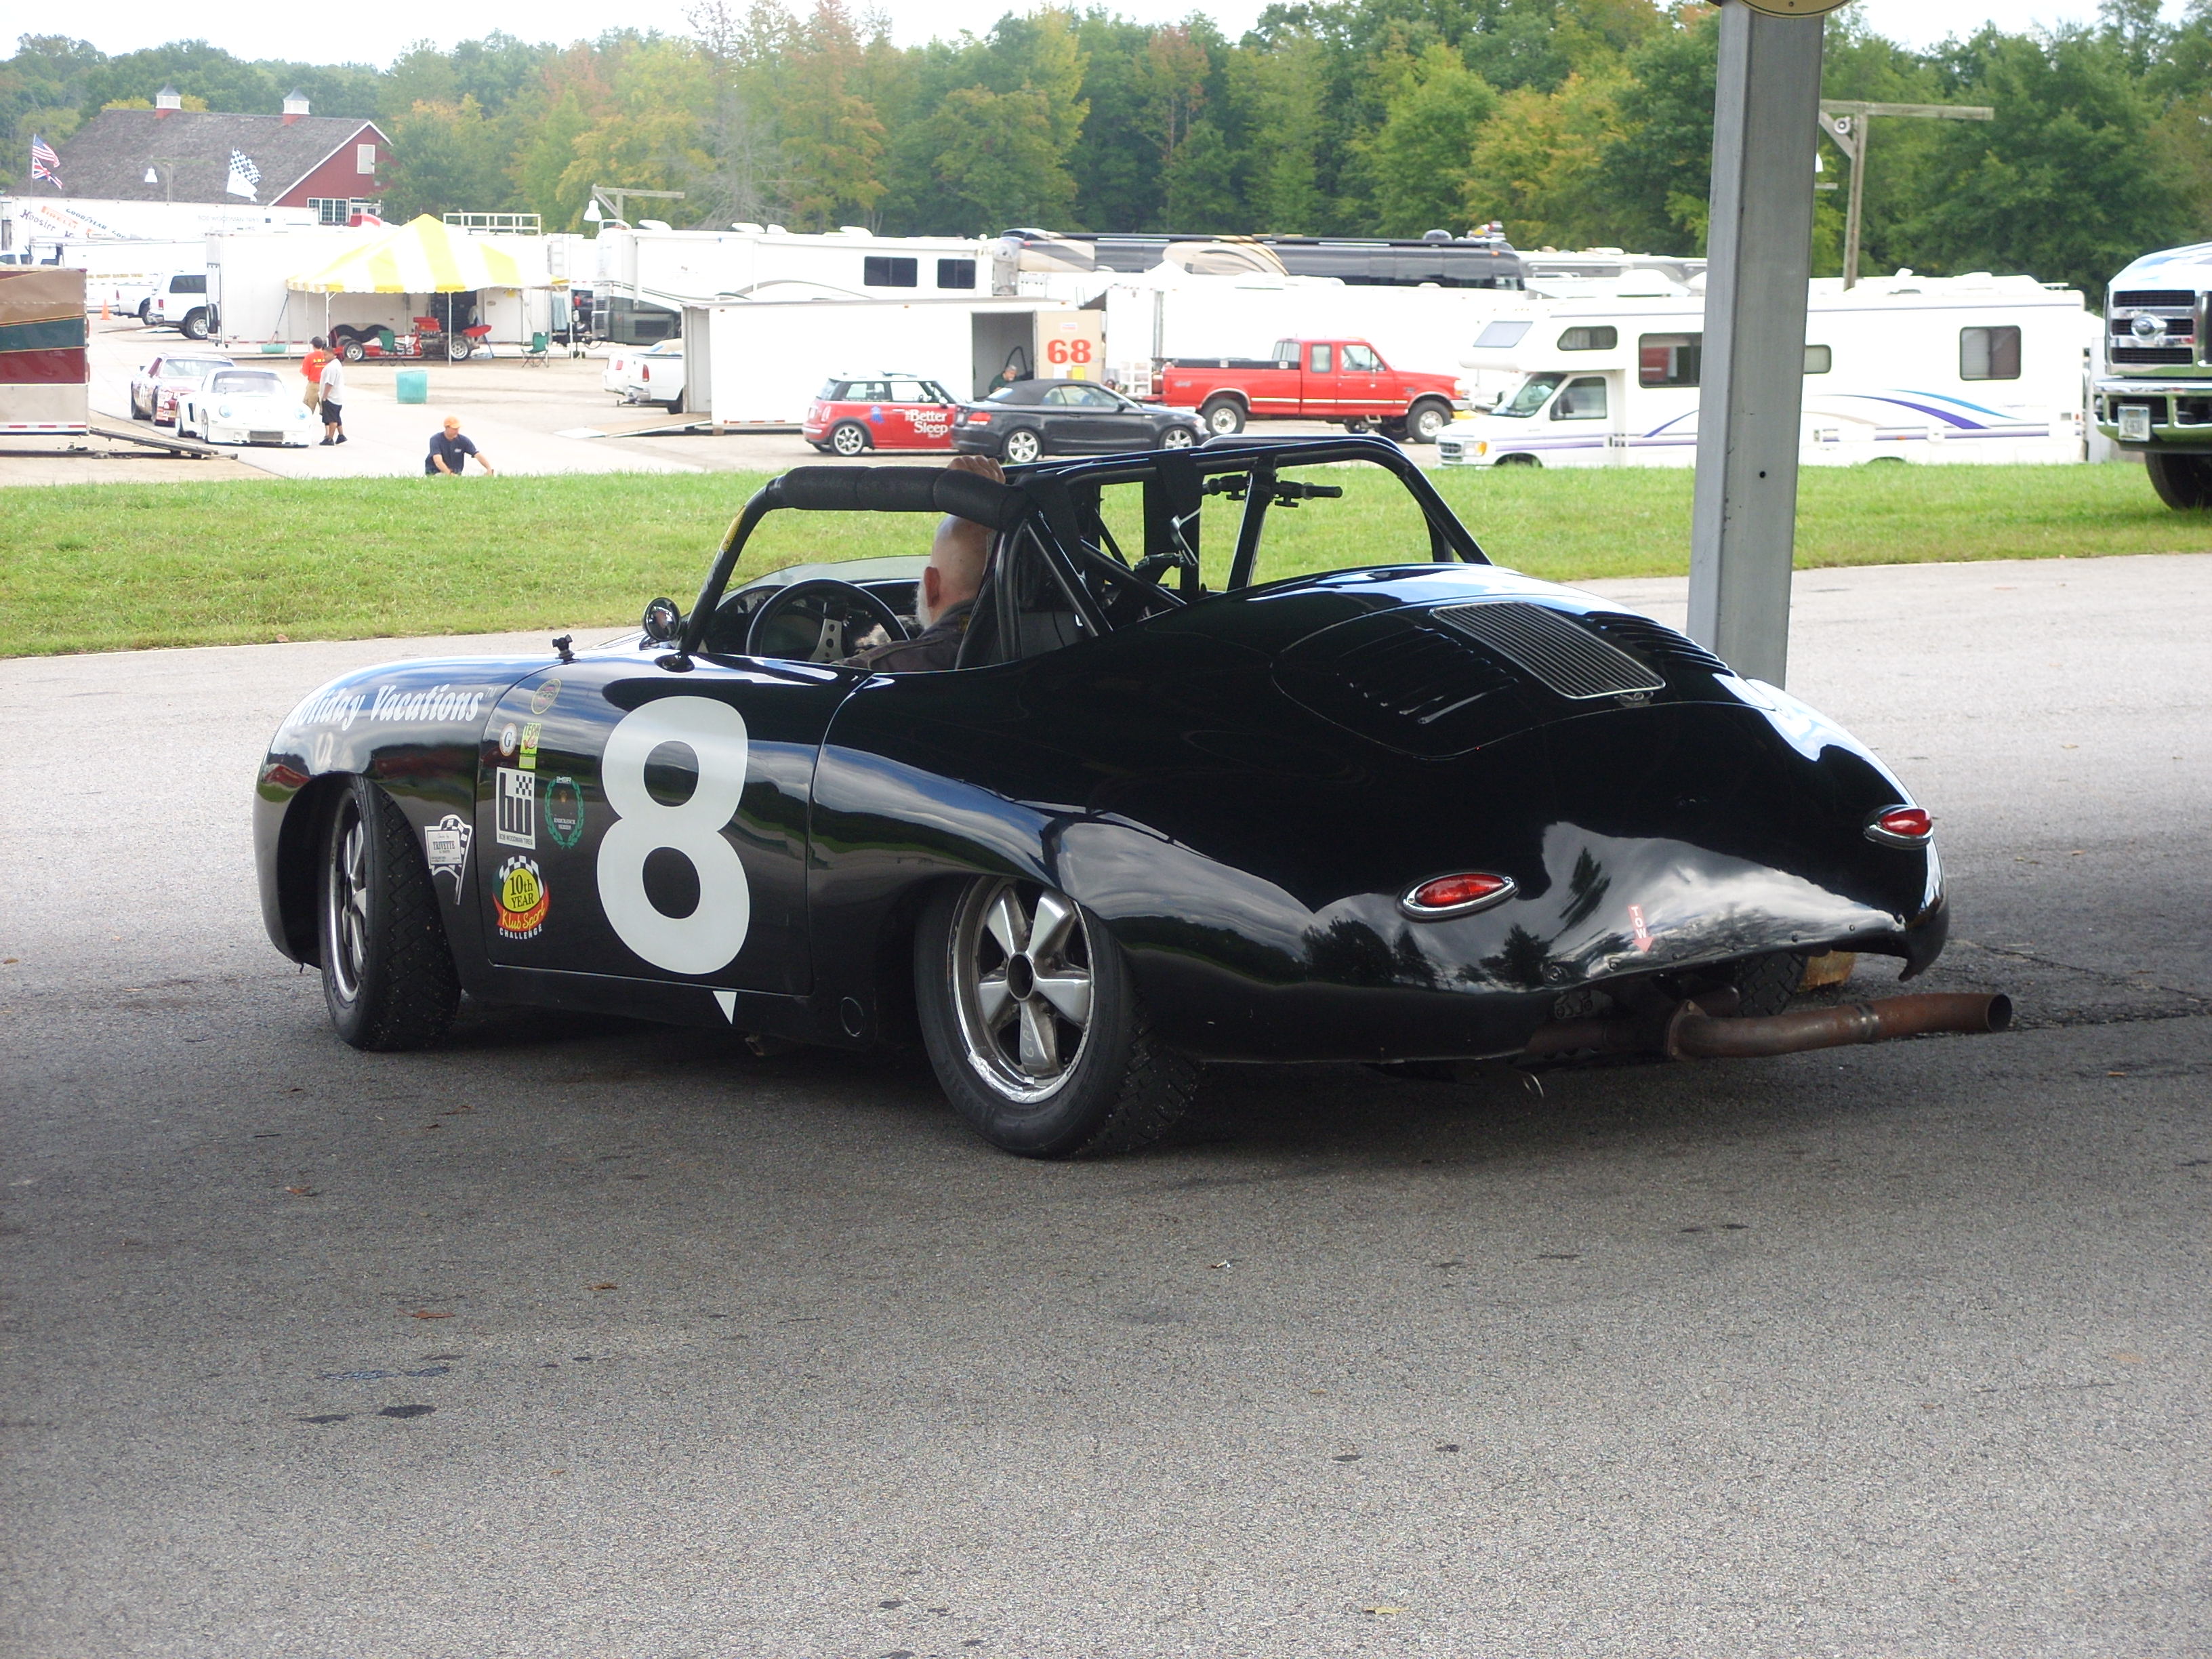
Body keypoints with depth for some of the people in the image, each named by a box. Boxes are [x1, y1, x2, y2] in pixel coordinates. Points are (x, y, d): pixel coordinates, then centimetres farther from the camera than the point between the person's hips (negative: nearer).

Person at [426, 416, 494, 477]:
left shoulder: (463, 440, -3)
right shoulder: (436, 439, -13)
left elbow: (478, 455, -12)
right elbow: (438, 460, -28)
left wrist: (489, 469, -29)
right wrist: (449, 474, -43)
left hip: (455, 474, 4)